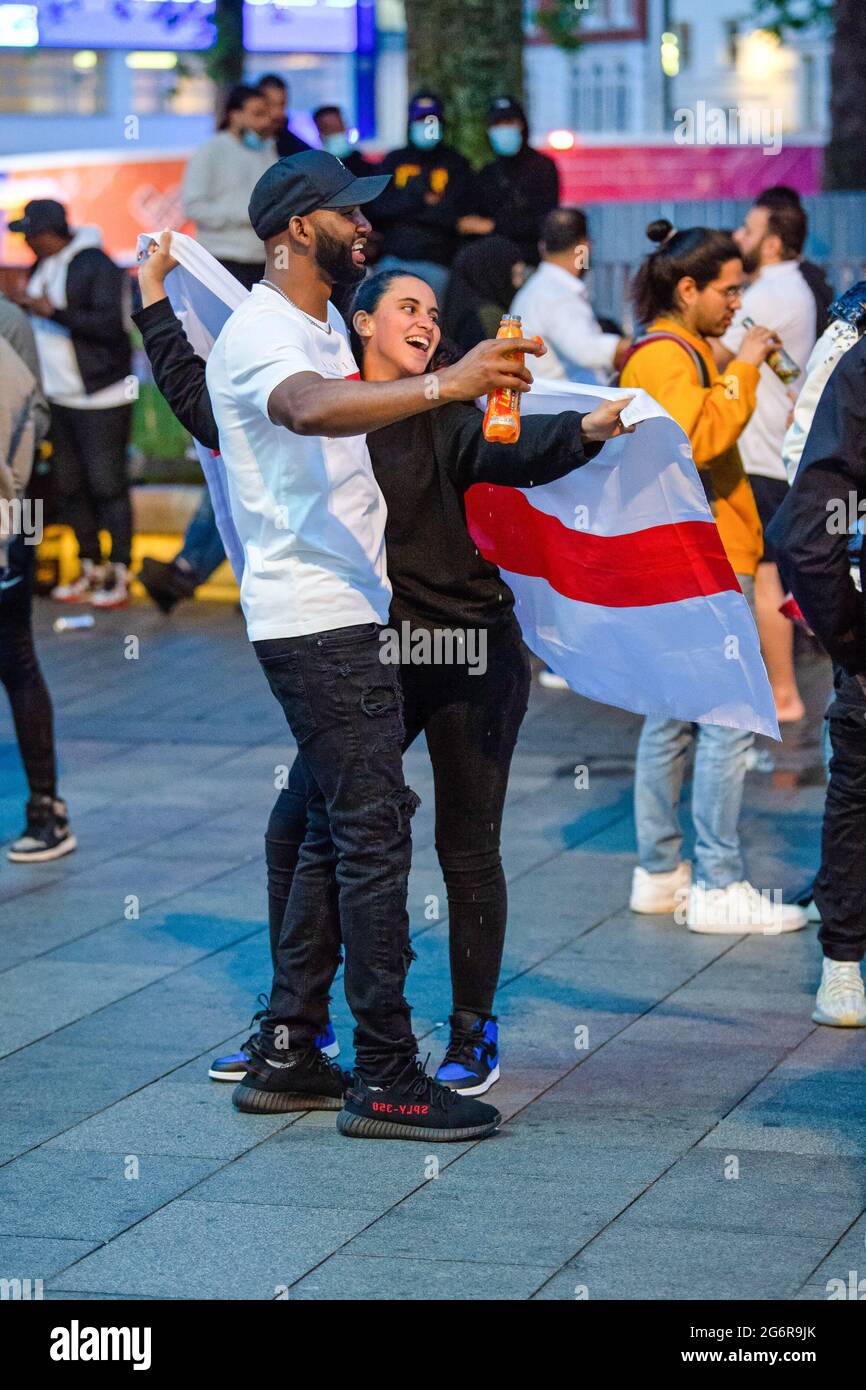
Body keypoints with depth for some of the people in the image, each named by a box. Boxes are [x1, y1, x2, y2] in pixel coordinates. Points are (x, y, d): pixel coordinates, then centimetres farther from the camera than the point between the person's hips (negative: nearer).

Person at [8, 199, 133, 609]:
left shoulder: (97, 267, -14)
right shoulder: (42, 268, 11)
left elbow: (110, 325, -22)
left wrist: (54, 312, -23)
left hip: (101, 398, -8)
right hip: (60, 398, 8)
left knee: (107, 485, -6)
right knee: (69, 487, 9)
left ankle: (119, 574, 0)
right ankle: (90, 570, 19)